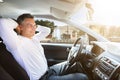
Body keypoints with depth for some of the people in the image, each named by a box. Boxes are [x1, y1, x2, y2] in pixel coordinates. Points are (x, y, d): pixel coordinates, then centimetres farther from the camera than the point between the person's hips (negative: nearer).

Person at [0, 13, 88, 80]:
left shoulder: (34, 38, 9)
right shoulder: (17, 41, -18)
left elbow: (47, 30, 25)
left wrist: (35, 26, 9)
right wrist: (16, 24, -14)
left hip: (48, 71, 10)